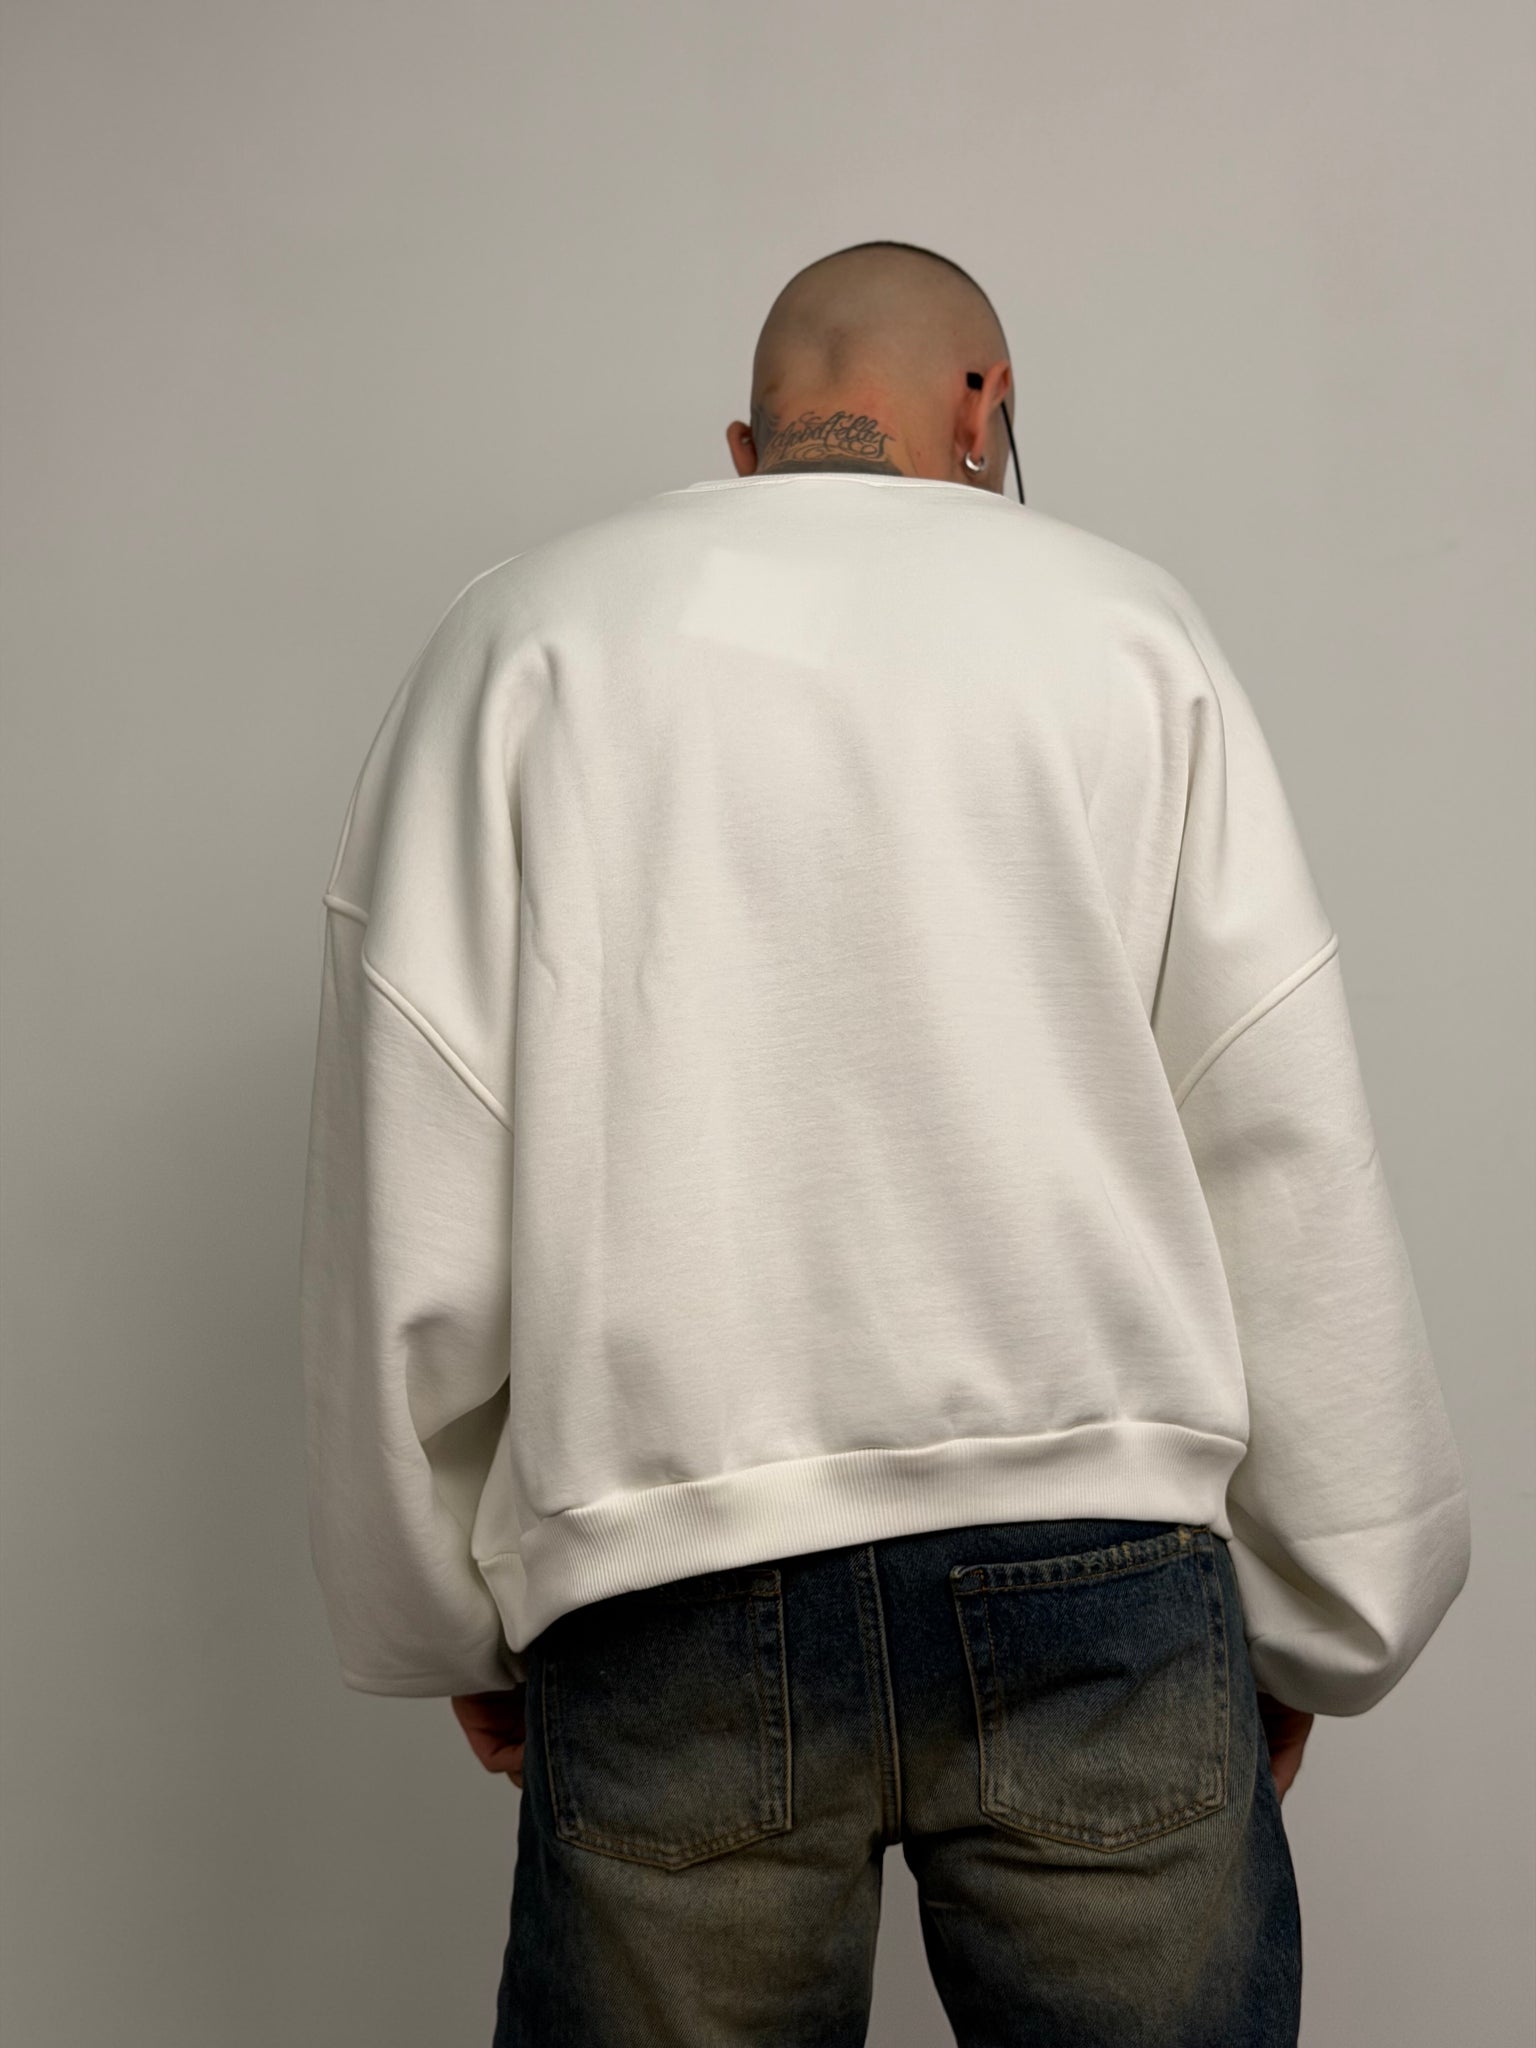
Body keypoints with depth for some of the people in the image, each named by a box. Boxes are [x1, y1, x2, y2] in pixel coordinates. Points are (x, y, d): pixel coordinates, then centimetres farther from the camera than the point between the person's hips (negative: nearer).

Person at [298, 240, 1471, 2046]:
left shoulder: (525, 633, 7)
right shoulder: (1126, 621, 7)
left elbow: (408, 1184, 2)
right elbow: (1285, 1154, 4)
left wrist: (450, 1616, 13)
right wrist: (1315, 1618, 13)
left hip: (668, 1576, 0)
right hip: (1104, 1555, 1)